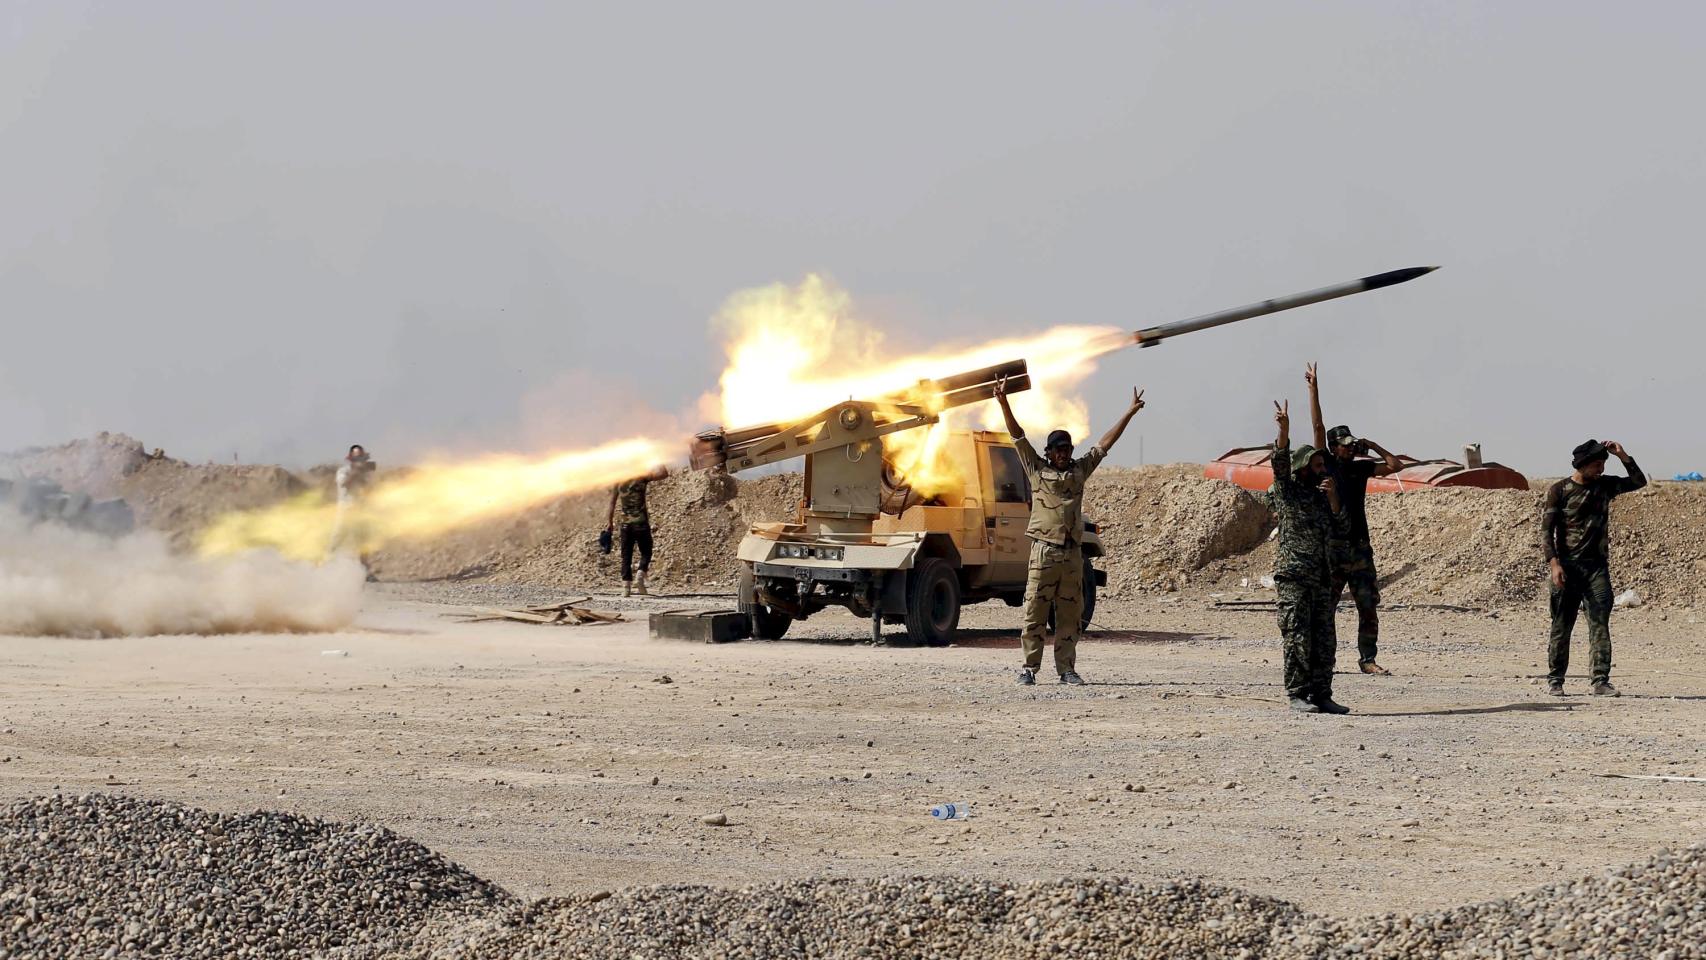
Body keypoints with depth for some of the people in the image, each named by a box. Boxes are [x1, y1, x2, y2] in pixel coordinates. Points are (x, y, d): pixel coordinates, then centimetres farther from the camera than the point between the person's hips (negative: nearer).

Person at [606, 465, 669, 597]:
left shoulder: (618, 480, 7)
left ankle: (626, 586, -2)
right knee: (646, 553, 9)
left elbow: (612, 503, 9)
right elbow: (663, 473, -14)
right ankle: (640, 576, -15)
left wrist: (609, 521, 16)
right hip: (641, 523, -3)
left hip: (626, 525, 3)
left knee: (626, 556, 8)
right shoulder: (642, 476, -7)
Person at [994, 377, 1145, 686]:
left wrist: (1130, 413, 19)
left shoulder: (1079, 470, 15)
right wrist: (1003, 402, -6)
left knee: (1070, 614, 5)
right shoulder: (1036, 469, 7)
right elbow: (1017, 436, 1)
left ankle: (1066, 668, 9)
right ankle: (1029, 668, -1)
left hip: (1073, 552, 4)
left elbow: (1105, 443, 18)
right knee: (1035, 611, -4)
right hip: (1045, 550, -4)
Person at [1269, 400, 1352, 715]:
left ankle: (1321, 695, 10)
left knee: (1325, 641, 5)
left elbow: (1342, 530, 10)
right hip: (1293, 576, -7)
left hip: (1321, 578, 7)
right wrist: (1284, 429, -30)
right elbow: (1280, 463, -17)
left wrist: (1333, 497, -2)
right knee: (1298, 638, -7)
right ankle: (1296, 696, -4)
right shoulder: (1288, 491, 0)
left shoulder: (1321, 498, 18)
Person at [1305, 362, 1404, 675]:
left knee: (1369, 607, 2)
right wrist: (1313, 388, -4)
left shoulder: (1361, 467, 13)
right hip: (1332, 546, -4)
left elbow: (1395, 465, 13)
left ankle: (1368, 660, 8)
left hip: (1360, 547, 4)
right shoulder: (1326, 464, 2)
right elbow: (1318, 426, -2)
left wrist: (1372, 446, 10)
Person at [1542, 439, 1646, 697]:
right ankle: (1554, 681, 11)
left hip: (1597, 566, 3)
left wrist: (1623, 456, 0)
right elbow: (1546, 530, -6)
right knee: (1562, 626, 2)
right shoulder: (1559, 490, -3)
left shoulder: (1605, 485, 11)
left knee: (1600, 624, -6)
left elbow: (1639, 482, 13)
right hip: (1567, 567, -3)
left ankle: (1600, 681, -7)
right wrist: (1554, 563, -17)